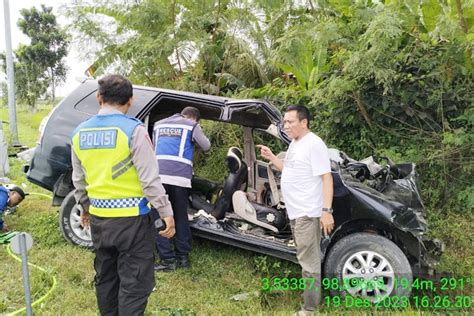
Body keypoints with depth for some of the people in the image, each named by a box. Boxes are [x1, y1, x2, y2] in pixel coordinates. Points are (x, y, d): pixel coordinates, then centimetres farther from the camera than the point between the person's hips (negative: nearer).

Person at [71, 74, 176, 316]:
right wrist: (166, 212, -8)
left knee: (105, 277, 22)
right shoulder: (133, 130, -14)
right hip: (131, 218, -6)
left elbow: (78, 180, 14)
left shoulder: (79, 133, 5)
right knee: (134, 283, 3)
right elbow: (150, 179, -15)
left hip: (98, 217, 7)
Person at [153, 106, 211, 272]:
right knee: (181, 216, 13)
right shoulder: (192, 125, 11)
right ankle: (183, 256, 19)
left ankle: (168, 259, 3)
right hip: (180, 177, -1)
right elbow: (206, 146, 17)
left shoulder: (158, 125, 23)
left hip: (158, 175, 1)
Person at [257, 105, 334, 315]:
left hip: (307, 213, -10)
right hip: (295, 211, 10)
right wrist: (271, 158, 11)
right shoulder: (294, 143, 14)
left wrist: (327, 211, -25)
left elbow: (326, 177, -20)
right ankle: (309, 294, 36)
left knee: (308, 261, -2)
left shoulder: (314, 144, -16)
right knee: (306, 258, 21)